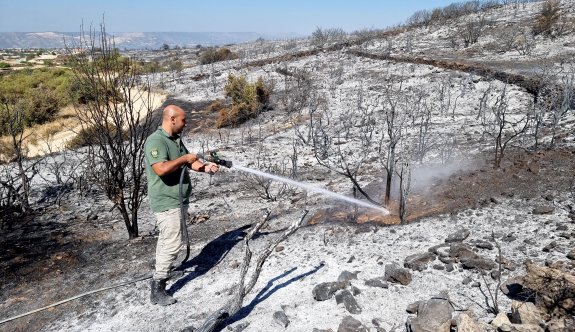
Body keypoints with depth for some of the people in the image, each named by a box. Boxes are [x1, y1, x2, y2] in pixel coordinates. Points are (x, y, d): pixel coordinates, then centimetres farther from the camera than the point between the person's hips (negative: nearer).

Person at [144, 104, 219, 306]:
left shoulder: (176, 139, 11)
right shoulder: (155, 141, -19)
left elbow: (189, 163, 14)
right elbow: (161, 169, -32)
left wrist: (205, 167, -4)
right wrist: (184, 158, -21)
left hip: (178, 199, 10)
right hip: (166, 202, -10)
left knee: (168, 239, 23)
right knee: (172, 243, -10)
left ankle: (165, 270, 40)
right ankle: (157, 290, -2)